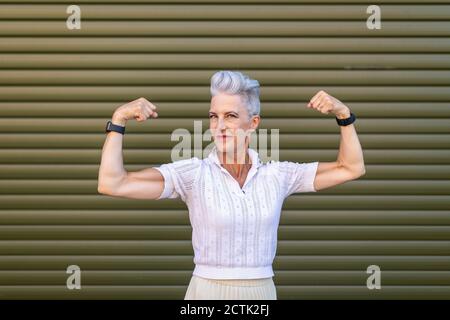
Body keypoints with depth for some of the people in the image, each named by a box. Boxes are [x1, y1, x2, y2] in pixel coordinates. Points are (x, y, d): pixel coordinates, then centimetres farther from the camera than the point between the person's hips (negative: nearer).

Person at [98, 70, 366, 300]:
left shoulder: (277, 175, 3)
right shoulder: (193, 173, -6)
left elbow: (351, 168, 8)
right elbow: (112, 184, -15)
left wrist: (344, 114, -3)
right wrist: (119, 120, -19)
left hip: (262, 293, 3)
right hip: (208, 291, -2)